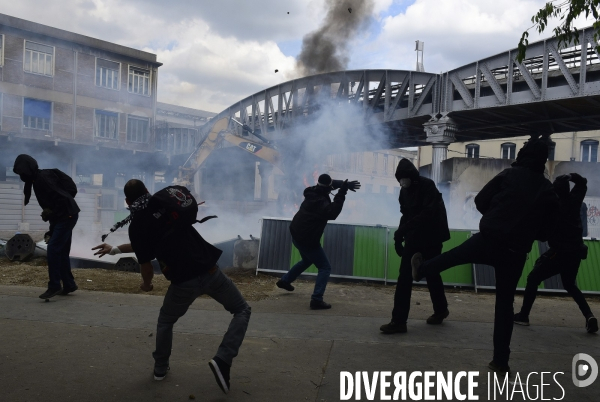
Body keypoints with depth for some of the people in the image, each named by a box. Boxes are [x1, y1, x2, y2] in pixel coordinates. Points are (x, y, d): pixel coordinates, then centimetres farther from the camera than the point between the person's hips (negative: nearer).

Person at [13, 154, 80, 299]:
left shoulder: (43, 178, -17)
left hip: (67, 215, -10)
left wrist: (51, 212, -13)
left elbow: (62, 198, -24)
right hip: (63, 216, 10)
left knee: (53, 249, -11)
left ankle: (54, 286, -5)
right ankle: (69, 284, 19)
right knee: (61, 251, 12)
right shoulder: (37, 179, 13)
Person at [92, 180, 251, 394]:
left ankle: (161, 368, 37)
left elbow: (146, 265, 2)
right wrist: (115, 249, 33)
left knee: (165, 321, 29)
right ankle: (223, 360, 0)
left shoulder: (136, 225, -2)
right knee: (242, 310, 16)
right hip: (210, 272, 2)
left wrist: (146, 285, 25)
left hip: (184, 282, -2)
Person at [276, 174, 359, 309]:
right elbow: (332, 213, -39)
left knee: (307, 260, 34)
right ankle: (316, 299, -11)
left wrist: (345, 185, 2)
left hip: (296, 234, 10)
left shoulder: (313, 192, 1)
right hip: (307, 240, -10)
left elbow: (332, 183, 15)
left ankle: (285, 280, 43)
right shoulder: (320, 202, -25)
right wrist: (341, 194, -36)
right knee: (325, 267, -2)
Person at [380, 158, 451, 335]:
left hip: (430, 237, -7)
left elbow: (428, 214, -23)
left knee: (432, 275, 3)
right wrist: (400, 235, 1)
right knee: (404, 277, 5)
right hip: (414, 238, 7)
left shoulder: (427, 186, -14)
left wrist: (401, 231, -26)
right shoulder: (405, 191, 9)